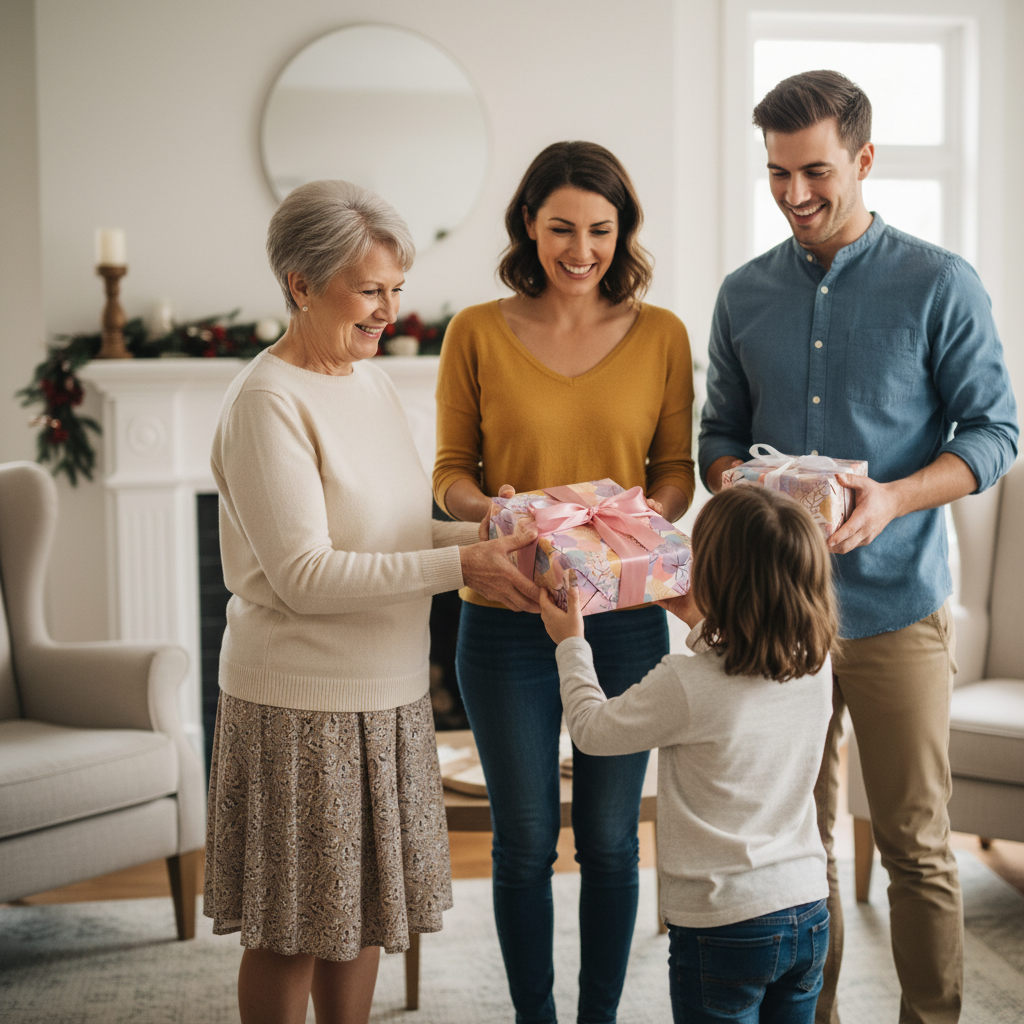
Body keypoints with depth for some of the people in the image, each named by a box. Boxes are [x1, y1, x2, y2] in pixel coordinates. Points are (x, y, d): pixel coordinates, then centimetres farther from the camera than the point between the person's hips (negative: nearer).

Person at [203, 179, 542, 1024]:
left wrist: (485, 535, -2)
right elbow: (305, 576, -23)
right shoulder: (267, 403, -17)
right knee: (292, 928, 6)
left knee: (360, 909, 18)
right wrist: (458, 564, -25)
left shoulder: (368, 378, 9)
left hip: (385, 693, 8)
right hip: (302, 703, -8)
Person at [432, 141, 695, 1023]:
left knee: (610, 839, 11)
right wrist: (488, 510, -19)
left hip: (625, 616, 1)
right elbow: (452, 470, 2)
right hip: (508, 620, -1)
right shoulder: (477, 333, -1)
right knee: (525, 840, 9)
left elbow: (677, 468, 6)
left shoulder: (661, 335, 2)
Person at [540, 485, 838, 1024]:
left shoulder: (685, 686, -23)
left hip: (724, 926, -6)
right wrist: (702, 625, 29)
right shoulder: (817, 669, -4)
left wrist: (571, 643, 8)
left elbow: (592, 728, -5)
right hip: (808, 911, 6)